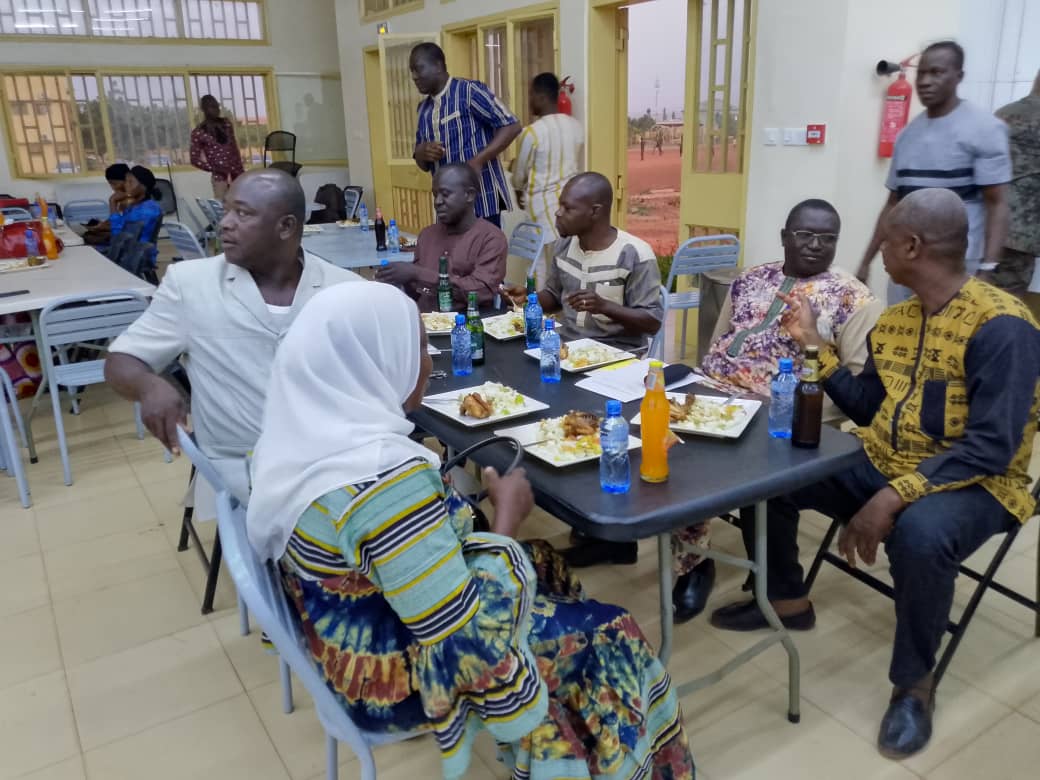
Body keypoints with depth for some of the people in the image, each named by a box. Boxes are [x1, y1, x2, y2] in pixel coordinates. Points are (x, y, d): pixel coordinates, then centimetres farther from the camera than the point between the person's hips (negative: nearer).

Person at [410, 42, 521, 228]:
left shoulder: (469, 91, -6)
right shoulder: (424, 109, 16)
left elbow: (511, 126, -11)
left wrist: (479, 160, -21)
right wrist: (422, 153, -4)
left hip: (481, 200, -7)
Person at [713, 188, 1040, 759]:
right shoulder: (895, 320, 6)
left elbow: (990, 448, -26)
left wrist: (894, 498, -34)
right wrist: (813, 342, 6)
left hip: (970, 483, -7)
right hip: (882, 466, 8)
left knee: (920, 532, -40)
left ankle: (914, 683, -12)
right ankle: (787, 599, 20)